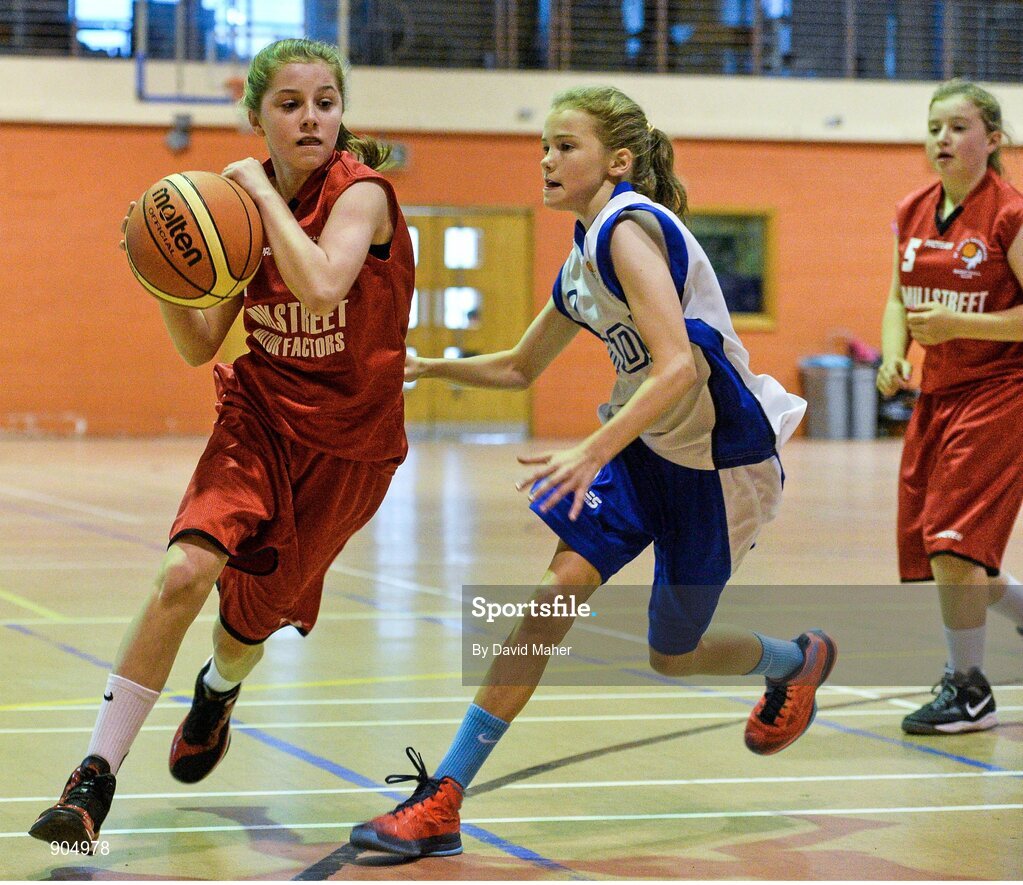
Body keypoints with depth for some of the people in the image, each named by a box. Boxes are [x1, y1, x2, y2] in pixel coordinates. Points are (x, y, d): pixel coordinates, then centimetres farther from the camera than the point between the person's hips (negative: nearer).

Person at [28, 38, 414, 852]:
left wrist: (265, 192, -27)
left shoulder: (361, 191, -16)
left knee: (251, 618, 10)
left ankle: (218, 692, 50)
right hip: (259, 417, 2)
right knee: (184, 571, -23)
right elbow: (200, 346, 2)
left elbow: (321, 286, -37)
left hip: (347, 445, -2)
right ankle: (95, 779, -16)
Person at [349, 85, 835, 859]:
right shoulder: (582, 261, 8)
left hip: (718, 461, -7)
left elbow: (678, 367, -32)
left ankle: (799, 662, 41)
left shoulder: (628, 228, -20)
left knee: (674, 655, 7)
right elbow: (521, 367, 22)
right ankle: (443, 801, -16)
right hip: (646, 448, 7)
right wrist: (429, 368, 9)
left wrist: (591, 453, -39)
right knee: (557, 588, -12)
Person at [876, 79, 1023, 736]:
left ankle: (969, 690, 4)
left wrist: (957, 323, -21)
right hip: (936, 396, 7)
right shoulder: (912, 214, 7)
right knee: (932, 553, 7)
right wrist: (893, 356, -1)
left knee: (953, 545, -12)